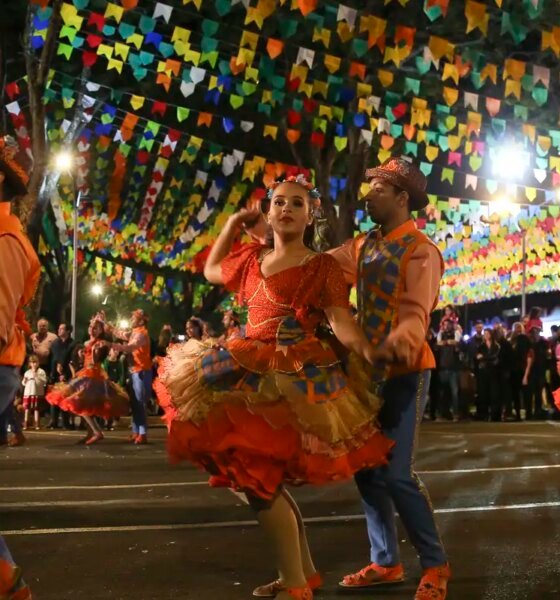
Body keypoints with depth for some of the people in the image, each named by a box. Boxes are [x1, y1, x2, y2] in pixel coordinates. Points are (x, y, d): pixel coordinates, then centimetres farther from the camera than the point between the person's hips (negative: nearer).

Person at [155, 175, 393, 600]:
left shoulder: (321, 266, -3)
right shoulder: (252, 259, 15)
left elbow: (340, 320, -15)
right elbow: (211, 270, 32)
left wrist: (366, 350, -35)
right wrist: (232, 224, 22)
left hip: (294, 377, -7)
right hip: (252, 374, 8)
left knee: (258, 475, -13)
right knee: (263, 476, 12)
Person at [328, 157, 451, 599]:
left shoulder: (421, 252, -13)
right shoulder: (363, 247, 11)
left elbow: (416, 313, -25)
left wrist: (400, 339, -46)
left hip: (405, 373, -8)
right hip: (369, 372, 8)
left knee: (397, 475, -11)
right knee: (367, 470, 10)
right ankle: (386, 563, 23)